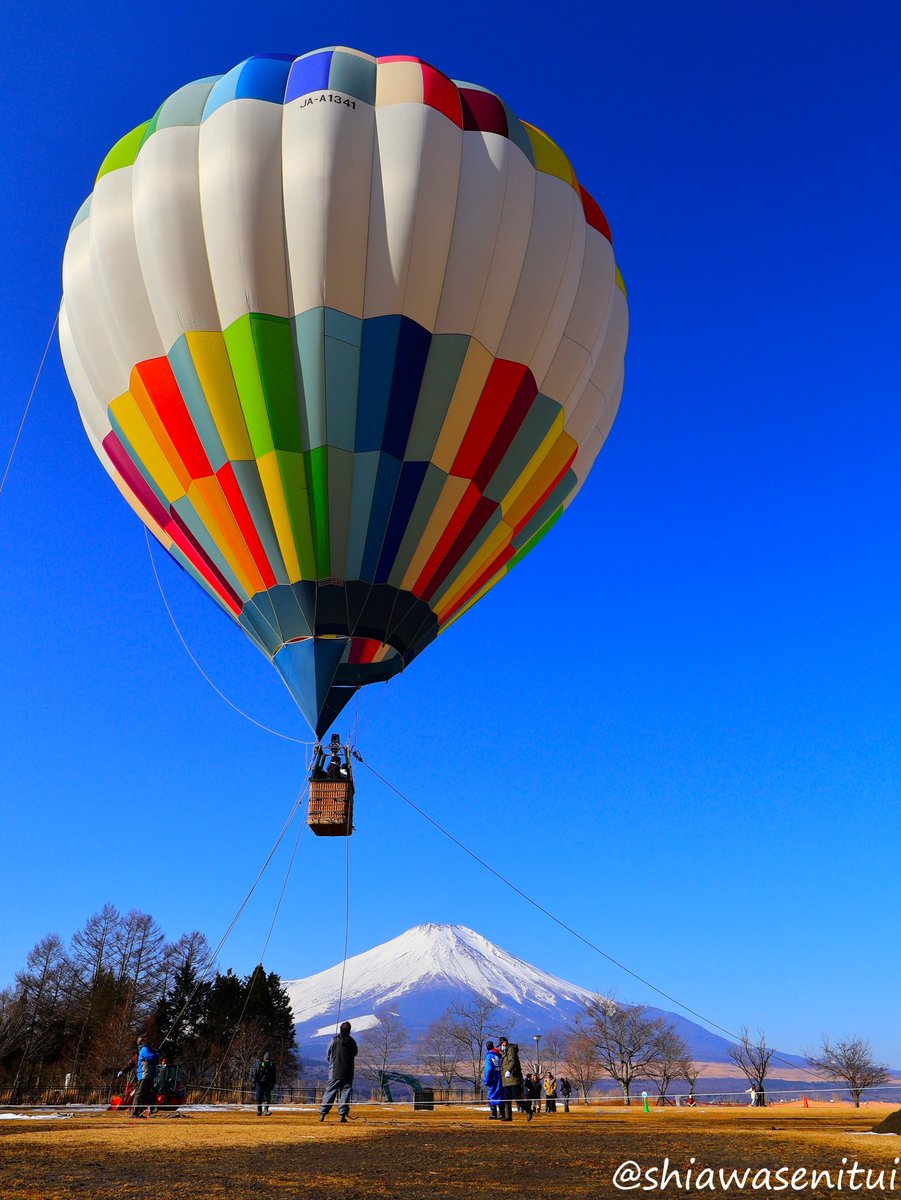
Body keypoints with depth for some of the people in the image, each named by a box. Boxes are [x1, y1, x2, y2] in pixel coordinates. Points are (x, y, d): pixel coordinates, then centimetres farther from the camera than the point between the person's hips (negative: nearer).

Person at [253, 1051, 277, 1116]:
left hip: (268, 1084, 2)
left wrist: (273, 1083, 9)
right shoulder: (259, 1065, -8)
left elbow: (274, 1075, 11)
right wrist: (254, 1083, -6)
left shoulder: (272, 1065, 0)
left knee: (267, 1097, -8)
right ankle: (259, 1111, 12)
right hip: (260, 1083, -2)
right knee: (259, 1098, -1)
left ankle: (266, 1111, -10)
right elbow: (255, 1074, -4)